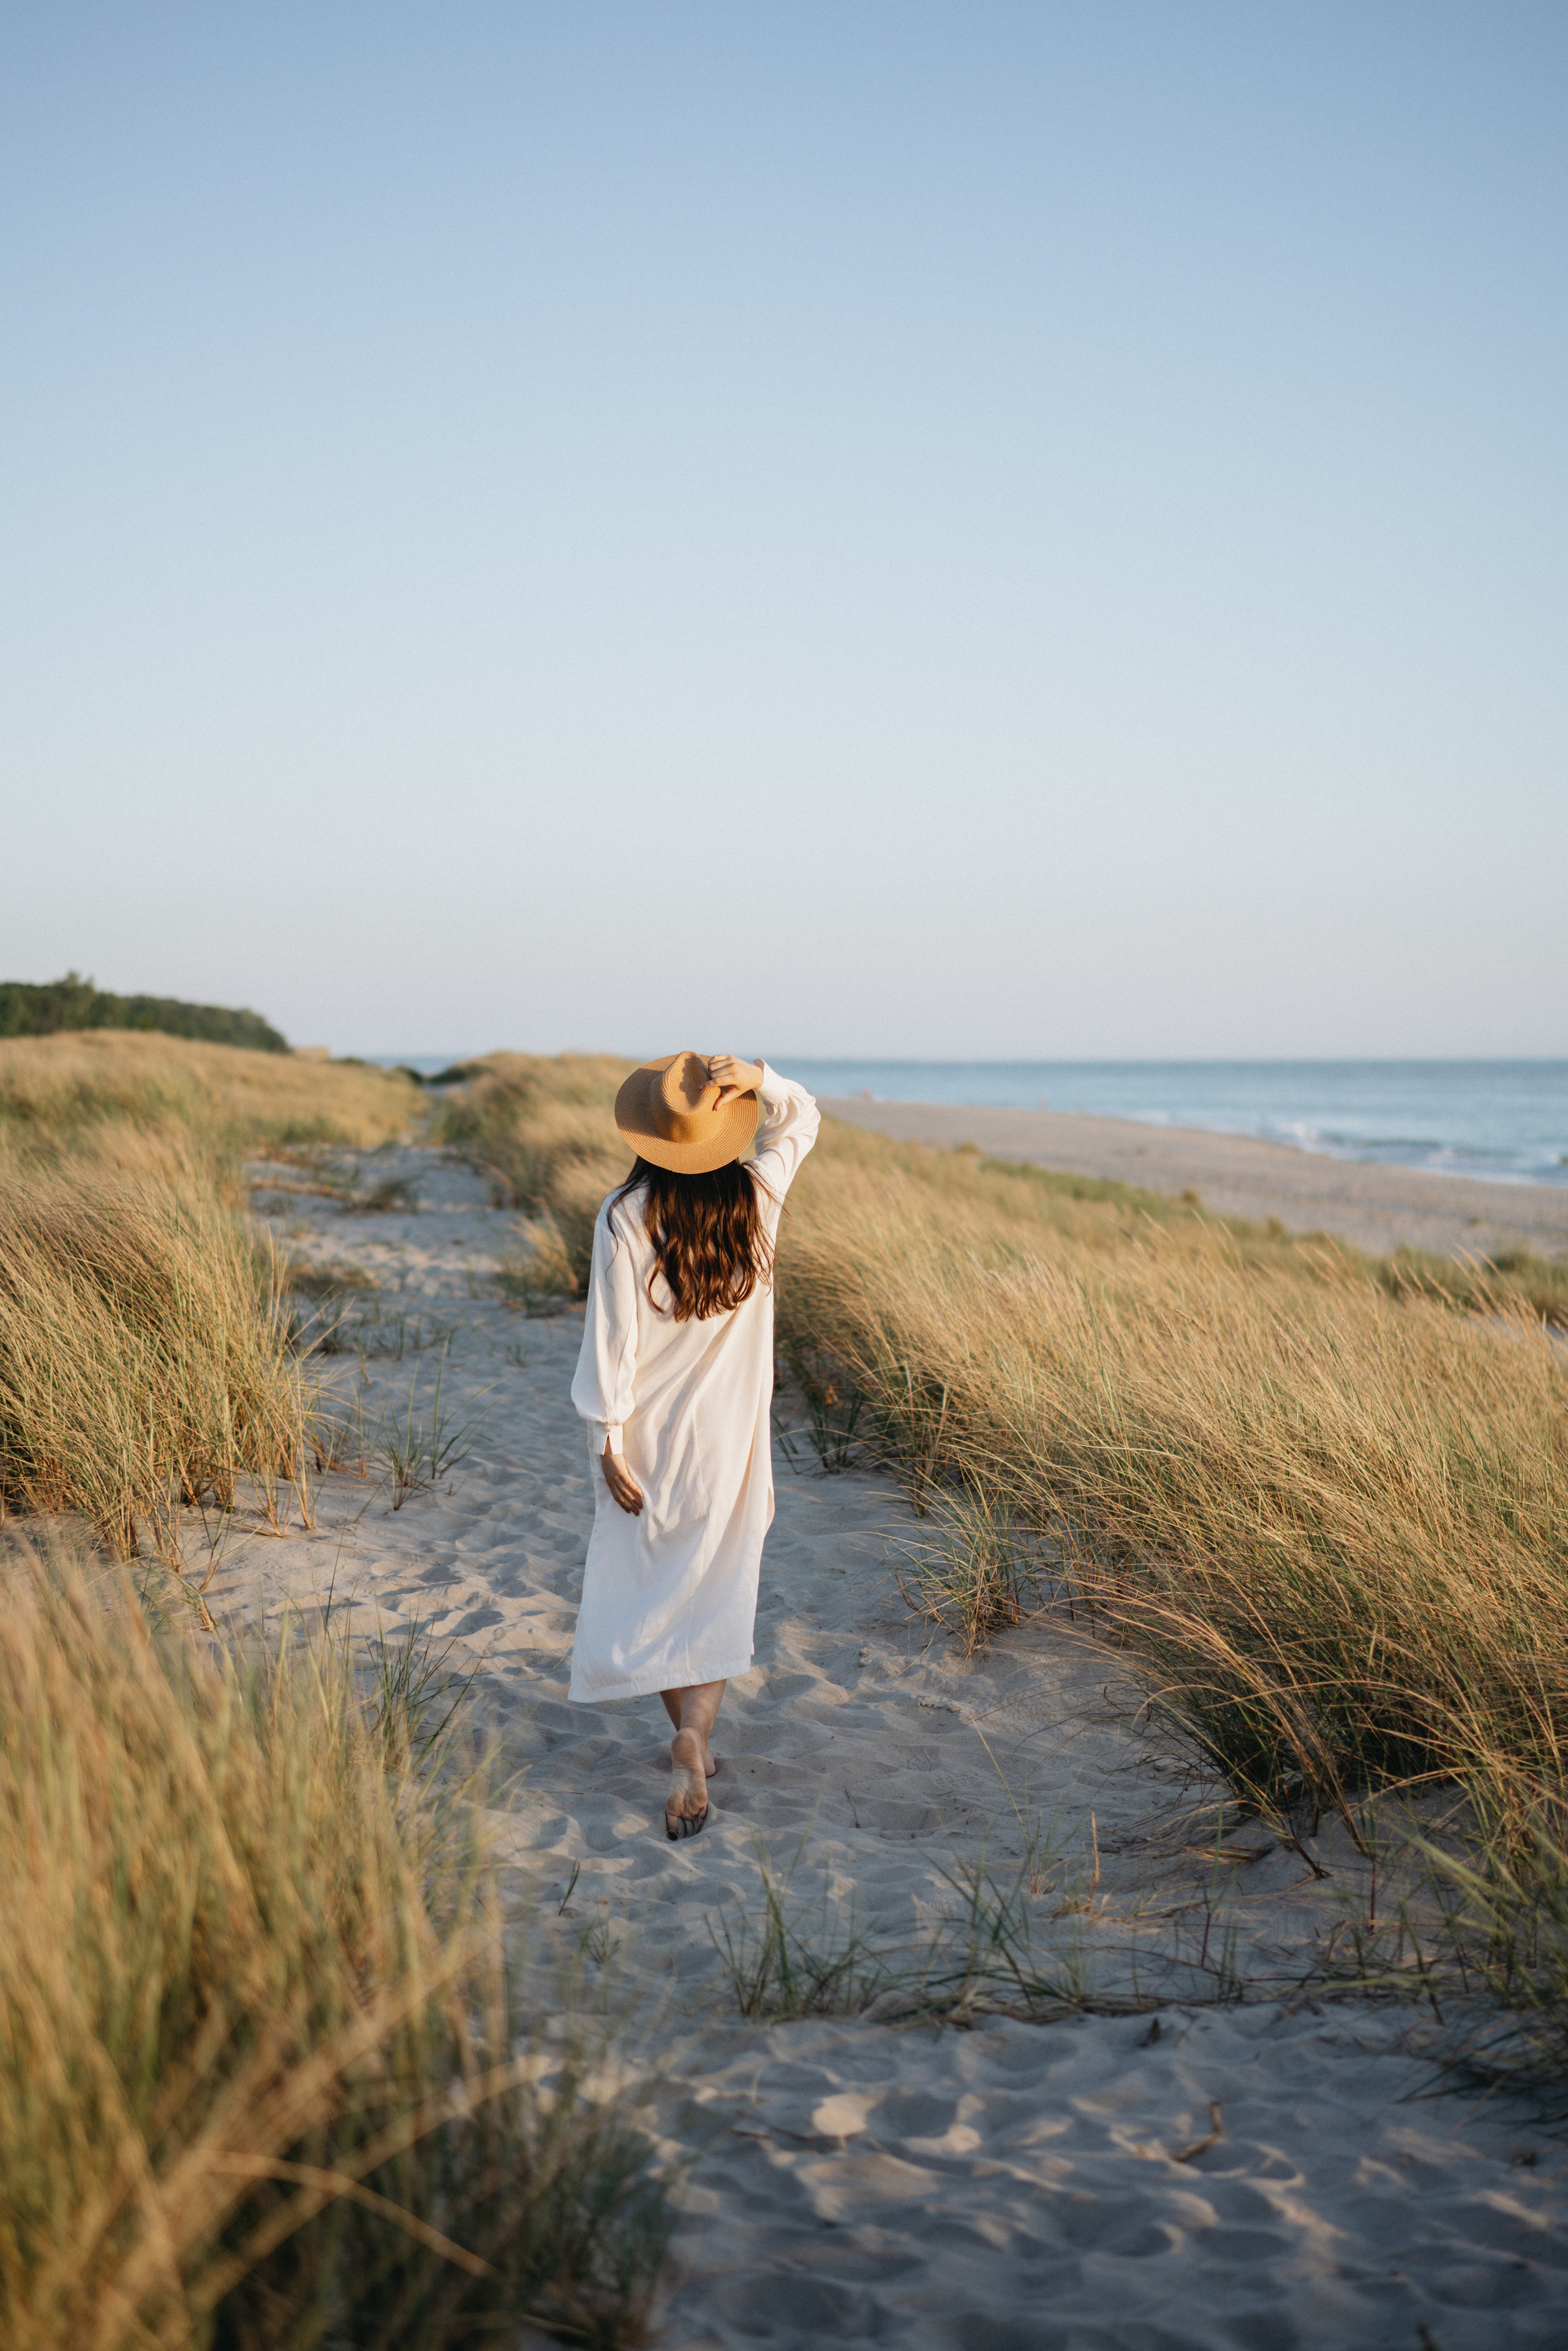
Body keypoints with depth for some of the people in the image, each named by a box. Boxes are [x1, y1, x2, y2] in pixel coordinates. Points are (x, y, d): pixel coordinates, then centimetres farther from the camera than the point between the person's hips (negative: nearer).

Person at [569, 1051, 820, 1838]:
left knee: (650, 1587, 15)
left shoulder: (623, 1218, -16)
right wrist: (758, 1079, -10)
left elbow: (612, 1336, -13)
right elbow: (801, 1117, 11)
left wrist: (609, 1442, -6)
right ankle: (695, 1733, -10)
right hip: (732, 1434, 2)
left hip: (650, 1434, -1)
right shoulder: (757, 1197, -7)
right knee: (716, 1595, 7)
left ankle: (690, 1738, 22)